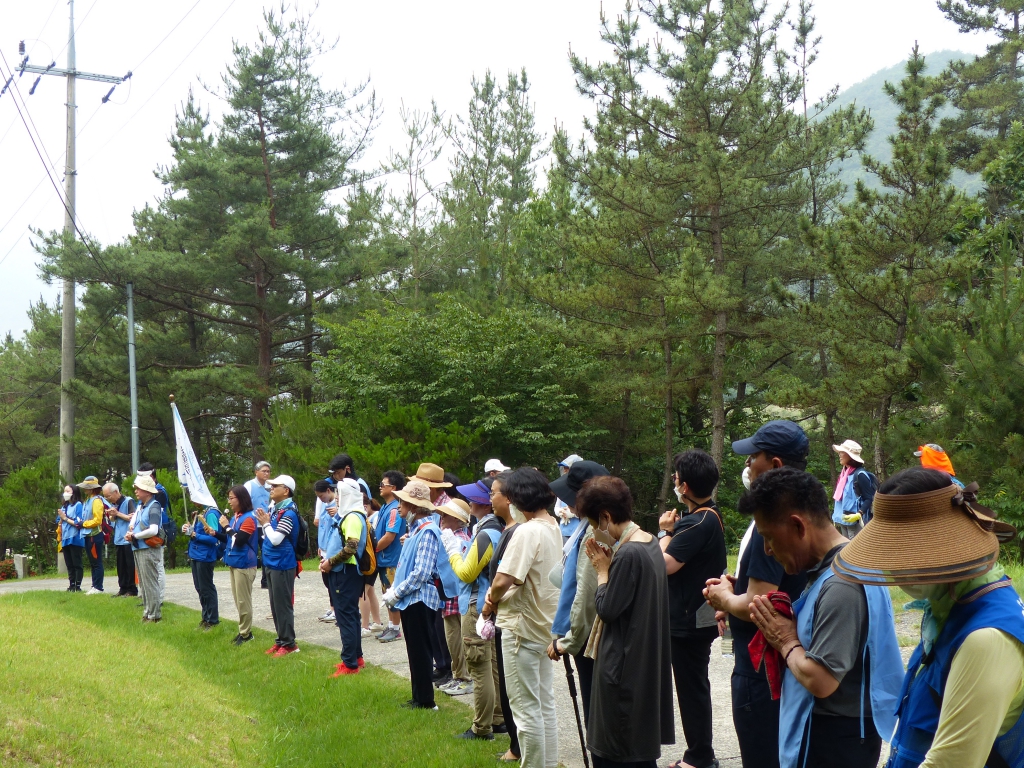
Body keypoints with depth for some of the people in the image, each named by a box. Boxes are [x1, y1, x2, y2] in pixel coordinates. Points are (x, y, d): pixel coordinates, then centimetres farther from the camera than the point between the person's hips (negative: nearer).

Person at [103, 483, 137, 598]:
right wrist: (111, 515, -2)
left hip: (128, 539, -7)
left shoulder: (128, 502, -10)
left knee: (130, 565, -2)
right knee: (120, 566, 9)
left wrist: (117, 513, -13)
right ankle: (123, 588, 15)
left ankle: (132, 590, 2)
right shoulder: (113, 504, 13)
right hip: (118, 540, 7)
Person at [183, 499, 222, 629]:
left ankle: (213, 621, 8)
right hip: (196, 555, 9)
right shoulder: (199, 513, 10)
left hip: (205, 556, -9)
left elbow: (213, 538, -23)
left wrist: (195, 535, -18)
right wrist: (188, 529, 0)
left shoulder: (211, 514, -18)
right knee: (200, 588, 15)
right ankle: (206, 617, 26)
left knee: (207, 589, -1)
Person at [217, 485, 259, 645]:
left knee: (243, 601, -2)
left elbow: (239, 540, -24)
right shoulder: (234, 517, 9)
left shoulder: (249, 518, -16)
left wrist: (226, 526, -15)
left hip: (244, 565, -9)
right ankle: (244, 630, 21)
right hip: (233, 563, 9)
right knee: (238, 600, 13)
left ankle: (245, 634, 6)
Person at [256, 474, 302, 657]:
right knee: (275, 605, 14)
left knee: (283, 605, -3)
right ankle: (280, 640, 22)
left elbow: (276, 539, -23)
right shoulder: (274, 508, 11)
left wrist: (266, 523, -9)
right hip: (271, 563, 9)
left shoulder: (288, 513, -17)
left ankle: (288, 643, 4)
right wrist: (263, 523, 1)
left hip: (282, 565, -9)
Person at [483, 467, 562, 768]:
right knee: (545, 703, 16)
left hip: (522, 626, -9)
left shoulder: (528, 531, -22)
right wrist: (497, 593, 0)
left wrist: (492, 600, -6)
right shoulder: (553, 526, 7)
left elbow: (504, 579, -27)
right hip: (544, 623, 9)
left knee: (526, 708, 1)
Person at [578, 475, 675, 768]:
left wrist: (602, 570, -6)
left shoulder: (628, 554, -23)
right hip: (646, 658, 10)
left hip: (622, 663, -9)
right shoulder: (651, 543, 6)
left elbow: (607, 609, -19)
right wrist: (610, 566, 1)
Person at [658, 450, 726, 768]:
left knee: (691, 688, 1)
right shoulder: (710, 515, 8)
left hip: (690, 620, -10)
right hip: (699, 615, 10)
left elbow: (665, 564, -27)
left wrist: (666, 532, -13)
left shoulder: (697, 523, -24)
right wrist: (673, 531, -1)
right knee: (695, 685, 19)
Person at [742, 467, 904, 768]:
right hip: (830, 731, 9)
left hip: (834, 740, -9)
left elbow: (819, 680, -29)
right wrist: (787, 627, -2)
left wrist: (786, 642, -12)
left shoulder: (841, 585, -26)